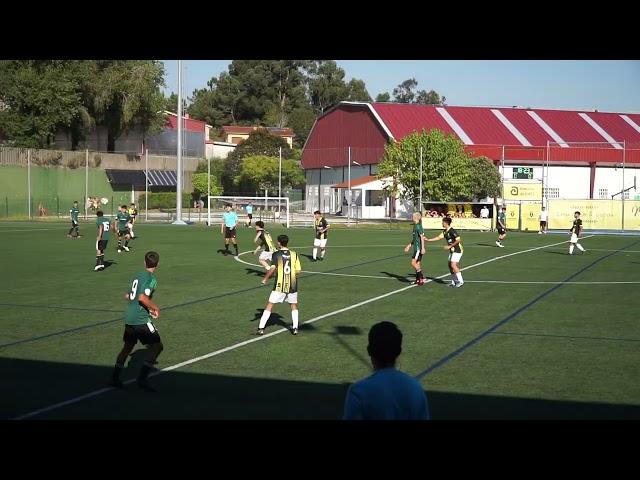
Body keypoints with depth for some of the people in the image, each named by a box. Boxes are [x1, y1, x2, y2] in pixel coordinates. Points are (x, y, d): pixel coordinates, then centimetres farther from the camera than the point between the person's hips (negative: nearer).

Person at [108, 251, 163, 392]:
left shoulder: (138, 275, 14)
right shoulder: (151, 279, -11)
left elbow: (127, 296, 23)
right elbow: (142, 297, -25)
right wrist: (155, 308, -11)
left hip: (129, 317, 8)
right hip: (141, 319, -8)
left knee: (127, 346, 22)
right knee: (157, 346, 0)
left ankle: (114, 378, 24)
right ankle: (142, 378, -8)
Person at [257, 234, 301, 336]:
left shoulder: (276, 254, -6)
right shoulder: (294, 254, 3)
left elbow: (272, 269, -18)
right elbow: (298, 271, 3)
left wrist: (265, 279, -5)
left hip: (280, 286, -3)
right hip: (292, 285, 3)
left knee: (269, 305, 4)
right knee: (294, 305, 21)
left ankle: (261, 328, 0)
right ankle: (295, 328, 13)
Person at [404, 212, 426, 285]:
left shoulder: (418, 227, -14)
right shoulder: (415, 226, 16)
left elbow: (422, 237, -20)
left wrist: (423, 248, -25)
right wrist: (409, 245, 29)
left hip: (419, 248, -10)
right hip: (416, 248, 10)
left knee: (413, 263, -12)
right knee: (417, 264, 11)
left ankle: (421, 277, -8)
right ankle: (418, 279, 15)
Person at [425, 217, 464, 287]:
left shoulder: (452, 231, -19)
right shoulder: (445, 232, 9)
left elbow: (459, 240, -24)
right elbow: (438, 238, 16)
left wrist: (450, 246, -22)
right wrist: (428, 239, 14)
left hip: (457, 250, -10)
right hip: (452, 251, 10)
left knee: (453, 265, -17)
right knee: (450, 266, 10)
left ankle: (461, 281, -13)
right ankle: (454, 282, 18)